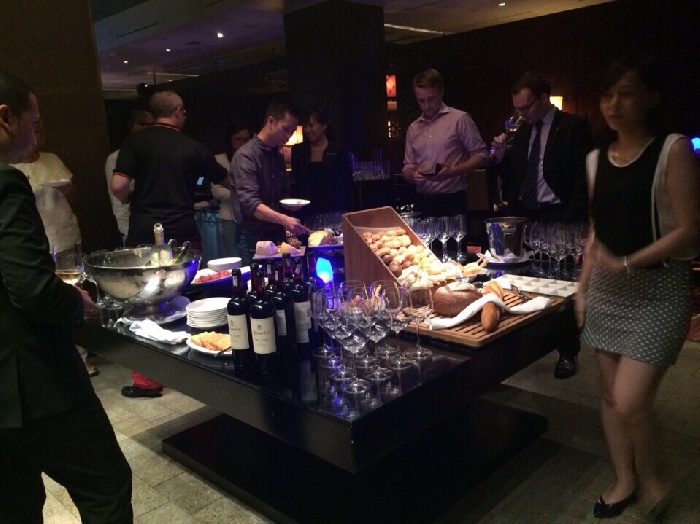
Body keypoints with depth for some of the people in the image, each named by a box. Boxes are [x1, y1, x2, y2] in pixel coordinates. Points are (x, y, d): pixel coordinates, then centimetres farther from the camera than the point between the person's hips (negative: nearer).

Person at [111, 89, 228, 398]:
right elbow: (225, 181, 19)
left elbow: (118, 186, -10)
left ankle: (148, 379, 12)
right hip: (183, 235, 1)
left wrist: (134, 202, 12)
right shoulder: (193, 148, 6)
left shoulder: (136, 141, 1)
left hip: (144, 235, -1)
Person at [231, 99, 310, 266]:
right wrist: (283, 219, -38)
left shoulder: (278, 156, 11)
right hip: (253, 239, -7)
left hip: (277, 235, 7)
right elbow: (250, 202, -25)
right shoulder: (246, 155, -14)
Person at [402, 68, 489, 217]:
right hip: (423, 202, 4)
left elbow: (481, 155, -3)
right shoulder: (413, 128, 13)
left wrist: (453, 171, -18)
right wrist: (412, 174, -7)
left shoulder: (460, 119, -2)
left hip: (452, 201, -4)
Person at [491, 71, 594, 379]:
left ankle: (567, 353, 15)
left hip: (558, 218, -5)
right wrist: (501, 157, -4)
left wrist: (572, 220, -15)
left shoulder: (573, 127, -6)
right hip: (525, 215, 6)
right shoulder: (522, 132, 12)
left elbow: (583, 177, -10)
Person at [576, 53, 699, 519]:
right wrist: (583, 287, 10)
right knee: (610, 395, 13)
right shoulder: (597, 159, 8)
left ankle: (654, 478, 21)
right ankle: (624, 480, 33)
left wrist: (628, 264, -21)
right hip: (607, 290, 6)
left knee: (630, 402, -10)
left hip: (659, 290, -6)